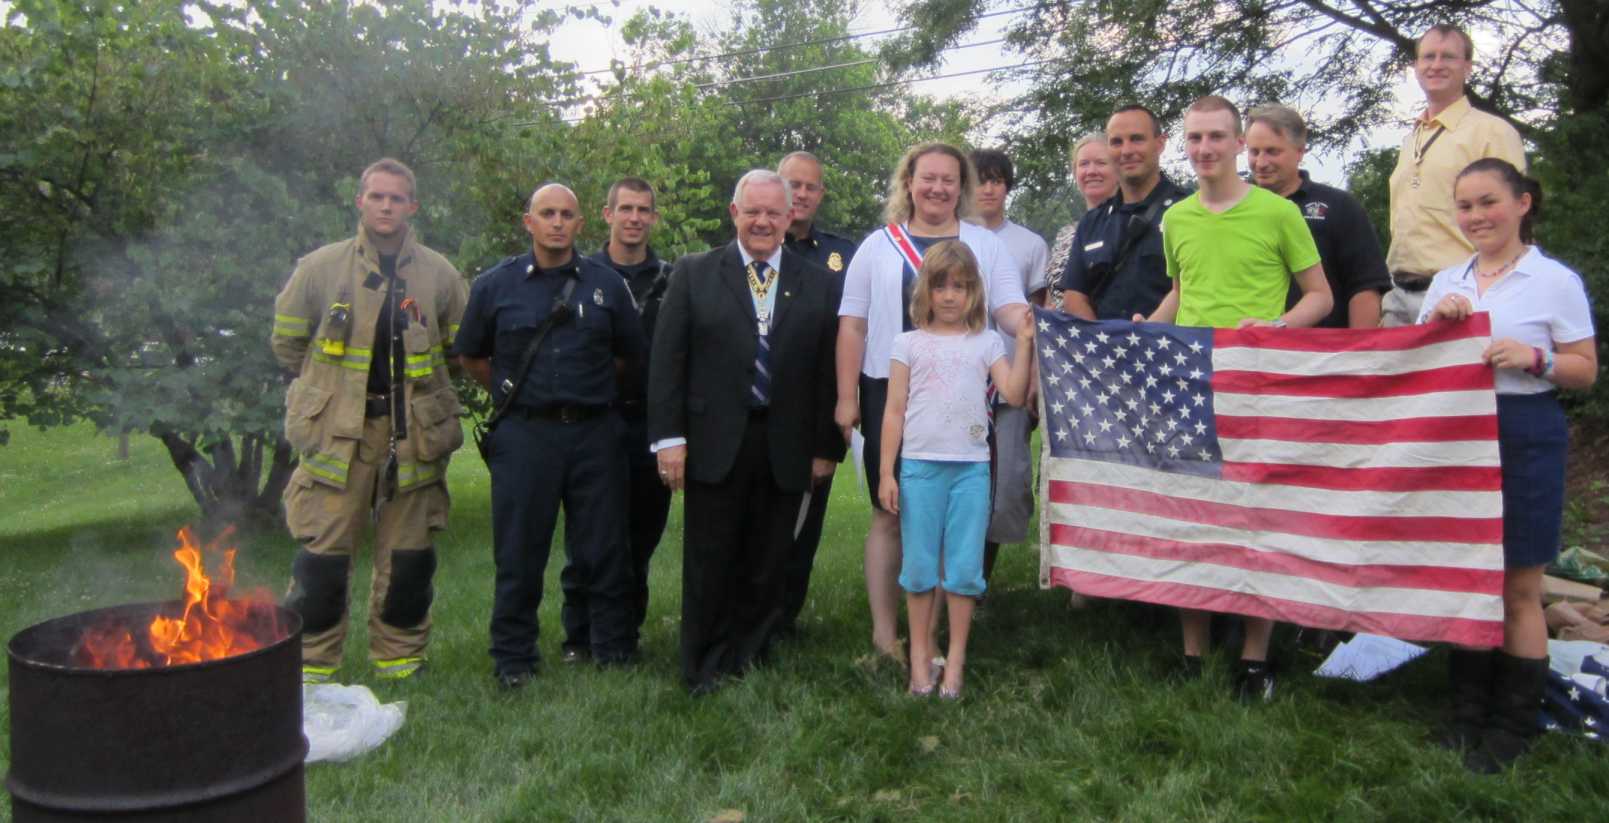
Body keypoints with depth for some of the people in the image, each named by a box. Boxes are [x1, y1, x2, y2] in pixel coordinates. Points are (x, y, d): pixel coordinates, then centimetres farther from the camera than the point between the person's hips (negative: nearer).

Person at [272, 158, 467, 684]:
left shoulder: (440, 275, 4)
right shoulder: (320, 267, 1)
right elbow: (286, 341, 12)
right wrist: (330, 388, 13)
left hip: (413, 434, 2)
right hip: (337, 432, -1)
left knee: (408, 553, 8)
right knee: (323, 553, -1)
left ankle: (399, 659, 24)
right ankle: (312, 665, 15)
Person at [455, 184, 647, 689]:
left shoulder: (607, 285, 5)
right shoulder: (495, 285, 4)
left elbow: (631, 354, 15)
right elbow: (472, 357, 14)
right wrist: (512, 394, 11)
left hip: (595, 433, 1)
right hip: (525, 434, 0)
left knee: (603, 549, 6)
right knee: (519, 552, 5)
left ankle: (615, 649, 20)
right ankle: (513, 658, 19)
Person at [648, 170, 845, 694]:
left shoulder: (817, 285, 7)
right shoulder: (694, 274, 4)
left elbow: (827, 371, 6)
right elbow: (667, 359, 0)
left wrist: (826, 447, 3)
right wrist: (669, 436, -7)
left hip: (786, 449, 2)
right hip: (714, 444, -1)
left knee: (766, 565, 9)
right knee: (710, 562, 6)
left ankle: (748, 658, 25)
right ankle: (704, 667, 20)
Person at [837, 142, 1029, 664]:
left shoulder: (985, 245, 9)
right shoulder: (878, 246, 7)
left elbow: (1009, 309, -1)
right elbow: (853, 325, 4)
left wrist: (1032, 322, -26)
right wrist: (846, 398, -2)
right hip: (891, 396, -1)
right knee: (891, 515, 3)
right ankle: (884, 629, 14)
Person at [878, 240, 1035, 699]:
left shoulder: (986, 343, 8)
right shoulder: (909, 344, 6)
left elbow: (1014, 395, -4)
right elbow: (894, 411, 5)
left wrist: (1024, 342, -8)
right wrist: (886, 472, 0)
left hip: (971, 467, 1)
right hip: (920, 465, 0)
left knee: (965, 566, 3)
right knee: (919, 565, 5)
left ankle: (956, 656, 15)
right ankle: (920, 654, 17)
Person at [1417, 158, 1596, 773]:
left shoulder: (1556, 281, -3)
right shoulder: (1447, 282, 10)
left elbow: (1586, 371, -2)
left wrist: (1533, 358, -19)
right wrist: (1434, 322, -6)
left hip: (1524, 439, -4)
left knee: (1518, 590, 3)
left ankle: (1513, 725, 15)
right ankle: (1468, 713, 22)